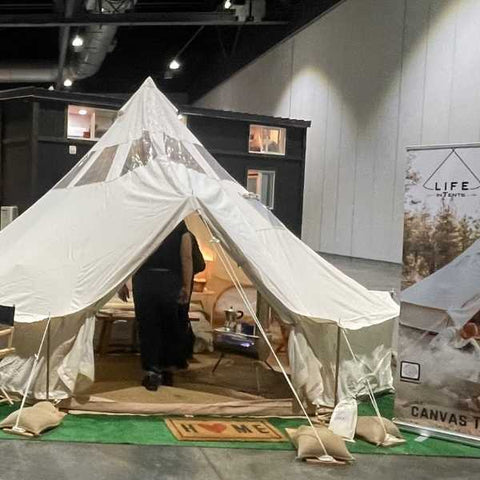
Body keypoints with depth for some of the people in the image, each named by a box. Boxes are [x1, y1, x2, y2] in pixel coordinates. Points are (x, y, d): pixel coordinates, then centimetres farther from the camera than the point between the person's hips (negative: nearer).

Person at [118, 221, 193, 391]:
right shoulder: (180, 224, 8)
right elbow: (187, 258, 4)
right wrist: (186, 287, 8)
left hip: (144, 280, -1)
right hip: (171, 282, 1)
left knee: (147, 326, 4)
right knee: (169, 326, 14)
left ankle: (152, 371, -3)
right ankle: (168, 370, 21)